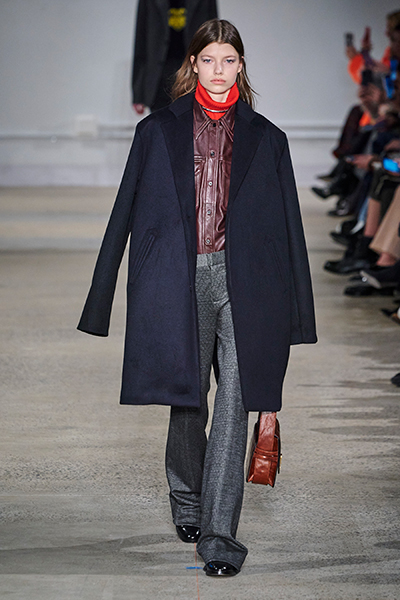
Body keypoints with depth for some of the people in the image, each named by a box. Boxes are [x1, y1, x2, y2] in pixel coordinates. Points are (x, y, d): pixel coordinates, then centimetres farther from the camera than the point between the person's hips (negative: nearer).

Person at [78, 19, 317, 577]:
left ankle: (218, 532, -7)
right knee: (188, 396, 9)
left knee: (234, 404, -8)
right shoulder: (158, 131, 10)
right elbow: (127, 211, 10)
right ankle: (186, 500, 34)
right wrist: (103, 294, 6)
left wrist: (295, 310, 7)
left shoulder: (265, 139, 11)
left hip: (243, 281, 0)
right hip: (182, 279, 0)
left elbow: (287, 223, 11)